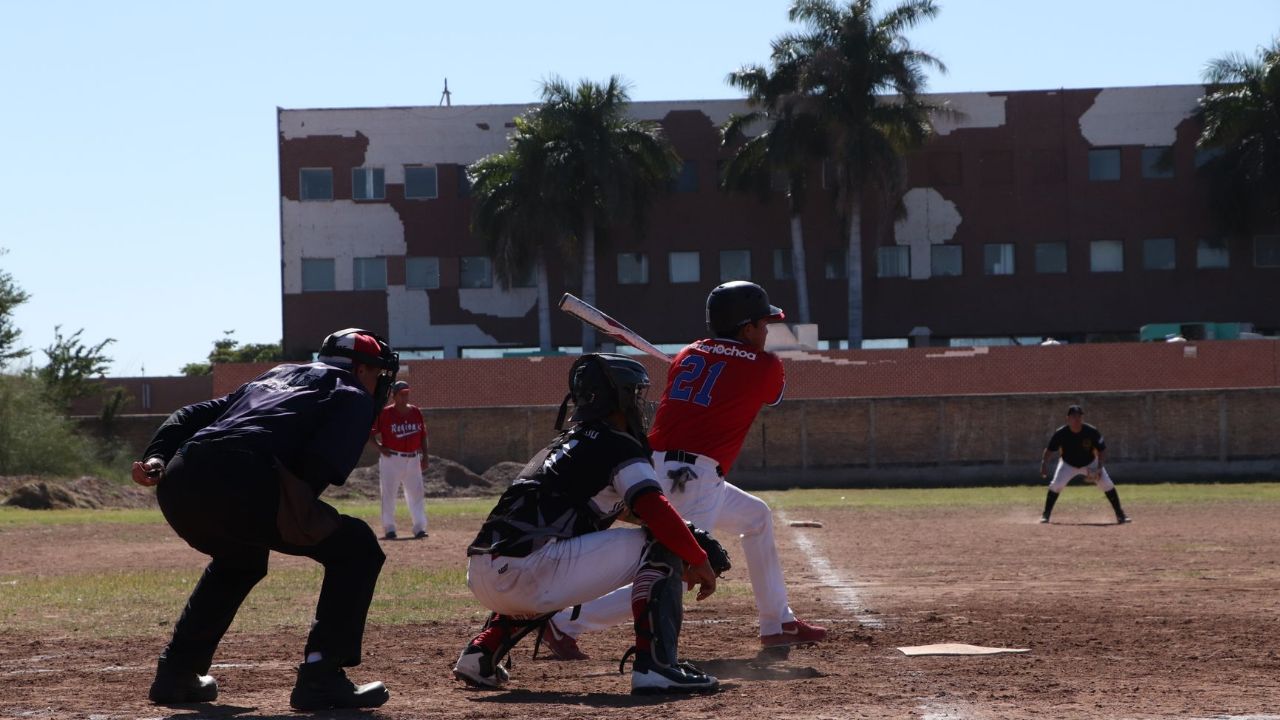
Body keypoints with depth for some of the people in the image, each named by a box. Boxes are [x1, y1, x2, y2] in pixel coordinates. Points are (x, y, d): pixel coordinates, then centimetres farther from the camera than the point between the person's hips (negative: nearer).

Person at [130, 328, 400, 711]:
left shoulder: (273, 377, 39)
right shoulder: (353, 395, 18)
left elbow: (194, 415, 27)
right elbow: (323, 461, -3)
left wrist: (157, 457, 15)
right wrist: (296, 517, 2)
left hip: (178, 482, 8)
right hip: (243, 482, -8)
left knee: (239, 559, 38)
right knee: (355, 546, 8)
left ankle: (177, 672, 34)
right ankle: (321, 677, -1)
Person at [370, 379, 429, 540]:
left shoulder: (416, 412, 8)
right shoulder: (385, 413, -5)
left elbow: (423, 435, 13)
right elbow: (370, 432, -2)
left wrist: (424, 457, 8)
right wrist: (380, 447, -14)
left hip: (412, 459, 4)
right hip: (391, 459, -4)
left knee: (416, 493, 2)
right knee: (389, 494, -1)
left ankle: (419, 528, 5)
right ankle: (389, 528, 5)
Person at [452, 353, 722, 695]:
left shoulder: (563, 444, 28)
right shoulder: (618, 446, 2)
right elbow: (655, 511, -13)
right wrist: (698, 560, -3)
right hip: (525, 571, -9)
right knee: (659, 545, -3)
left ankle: (482, 652, 24)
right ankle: (655, 664, -15)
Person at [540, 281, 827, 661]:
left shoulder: (687, 355, 16)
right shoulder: (766, 367, 3)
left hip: (655, 469, 9)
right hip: (692, 480, -8)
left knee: (756, 517, 28)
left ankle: (778, 624, 33)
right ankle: (566, 626, -12)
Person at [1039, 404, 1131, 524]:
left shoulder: (1092, 432, -24)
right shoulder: (1060, 433, -24)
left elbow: (1102, 450, -16)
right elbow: (1049, 449, -15)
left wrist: (1100, 468, -28)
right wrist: (1044, 464, -31)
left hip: (1090, 464, 0)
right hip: (1068, 464, 0)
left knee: (1107, 484, -13)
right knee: (1056, 485, -21)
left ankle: (1120, 514, -1)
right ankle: (1046, 514, -6)